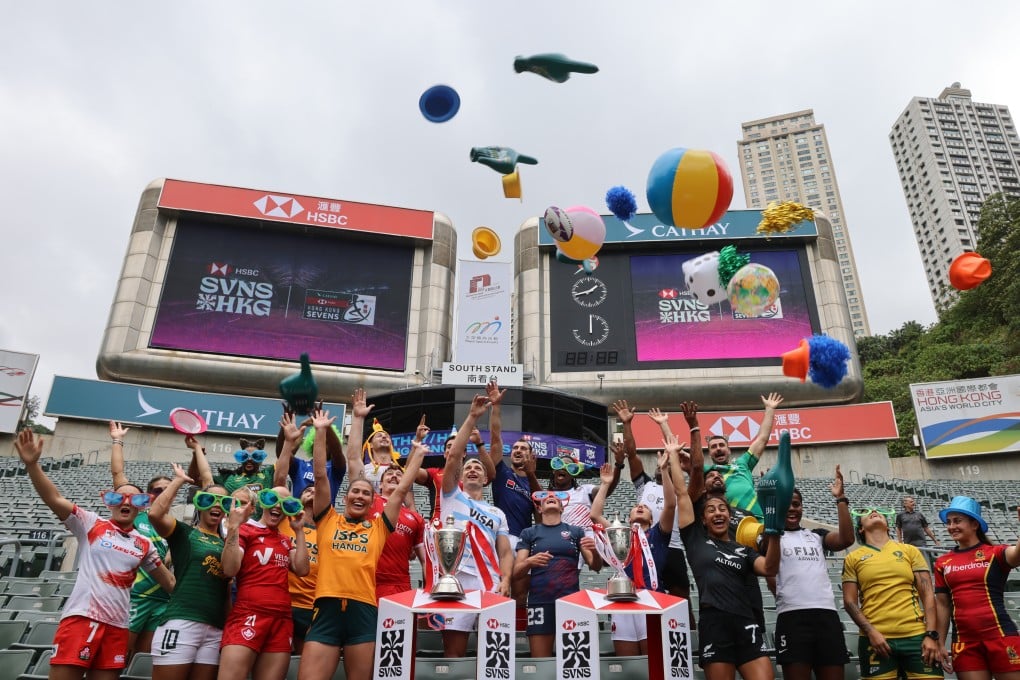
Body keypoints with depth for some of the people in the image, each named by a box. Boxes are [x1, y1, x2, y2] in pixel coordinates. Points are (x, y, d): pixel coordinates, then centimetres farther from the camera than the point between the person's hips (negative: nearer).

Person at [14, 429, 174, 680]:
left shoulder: (144, 545, 13)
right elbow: (54, 499, -8)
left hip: (117, 626, 4)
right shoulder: (91, 524, 4)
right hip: (81, 618, -3)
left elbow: (166, 579, 21)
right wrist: (32, 464, -20)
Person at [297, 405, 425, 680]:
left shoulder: (378, 526, 14)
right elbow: (321, 476, 9)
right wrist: (321, 431, 6)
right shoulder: (328, 520, 13)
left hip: (364, 609, 1)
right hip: (328, 607, -1)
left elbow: (401, 490, 17)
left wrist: (417, 453, 19)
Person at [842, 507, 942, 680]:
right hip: (876, 639, -1)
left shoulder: (910, 551, 12)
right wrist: (871, 632, -8)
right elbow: (850, 602, 4)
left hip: (917, 636, 1)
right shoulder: (853, 558, 8)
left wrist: (931, 635, -2)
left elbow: (927, 595, 7)